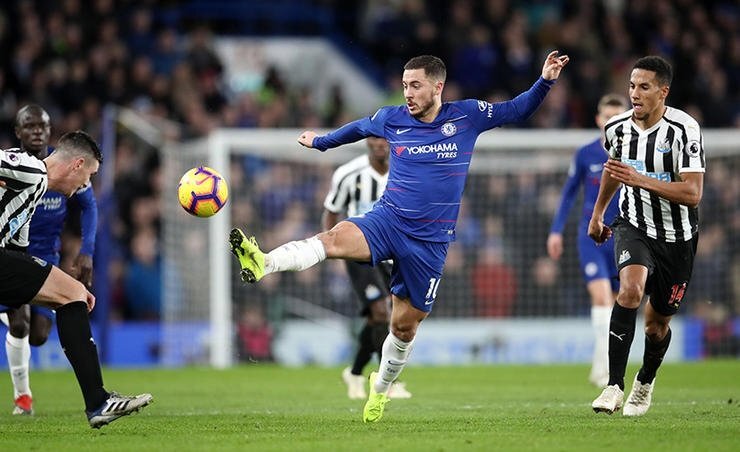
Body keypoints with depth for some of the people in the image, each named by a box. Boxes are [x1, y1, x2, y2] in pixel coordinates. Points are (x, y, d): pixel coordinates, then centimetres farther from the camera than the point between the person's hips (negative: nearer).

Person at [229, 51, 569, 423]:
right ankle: (263, 264, -53)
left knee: (405, 324, 8)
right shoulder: (391, 119, 4)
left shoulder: (467, 116, -1)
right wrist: (320, 142, 38)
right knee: (338, 237, -32)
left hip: (430, 241, 0)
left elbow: (517, 111, 10)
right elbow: (358, 128, 25)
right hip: (388, 220, 0)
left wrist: (545, 81, -4)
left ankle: (381, 388, 33)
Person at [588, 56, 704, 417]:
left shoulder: (684, 129, -21)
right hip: (634, 227, 2)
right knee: (631, 289, -29)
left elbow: (693, 194, -27)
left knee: (658, 322, 11)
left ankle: (645, 383, 43)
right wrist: (597, 212, 26)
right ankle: (614, 386, -28)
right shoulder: (617, 127, -6)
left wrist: (641, 180, -35)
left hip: (677, 238, -2)